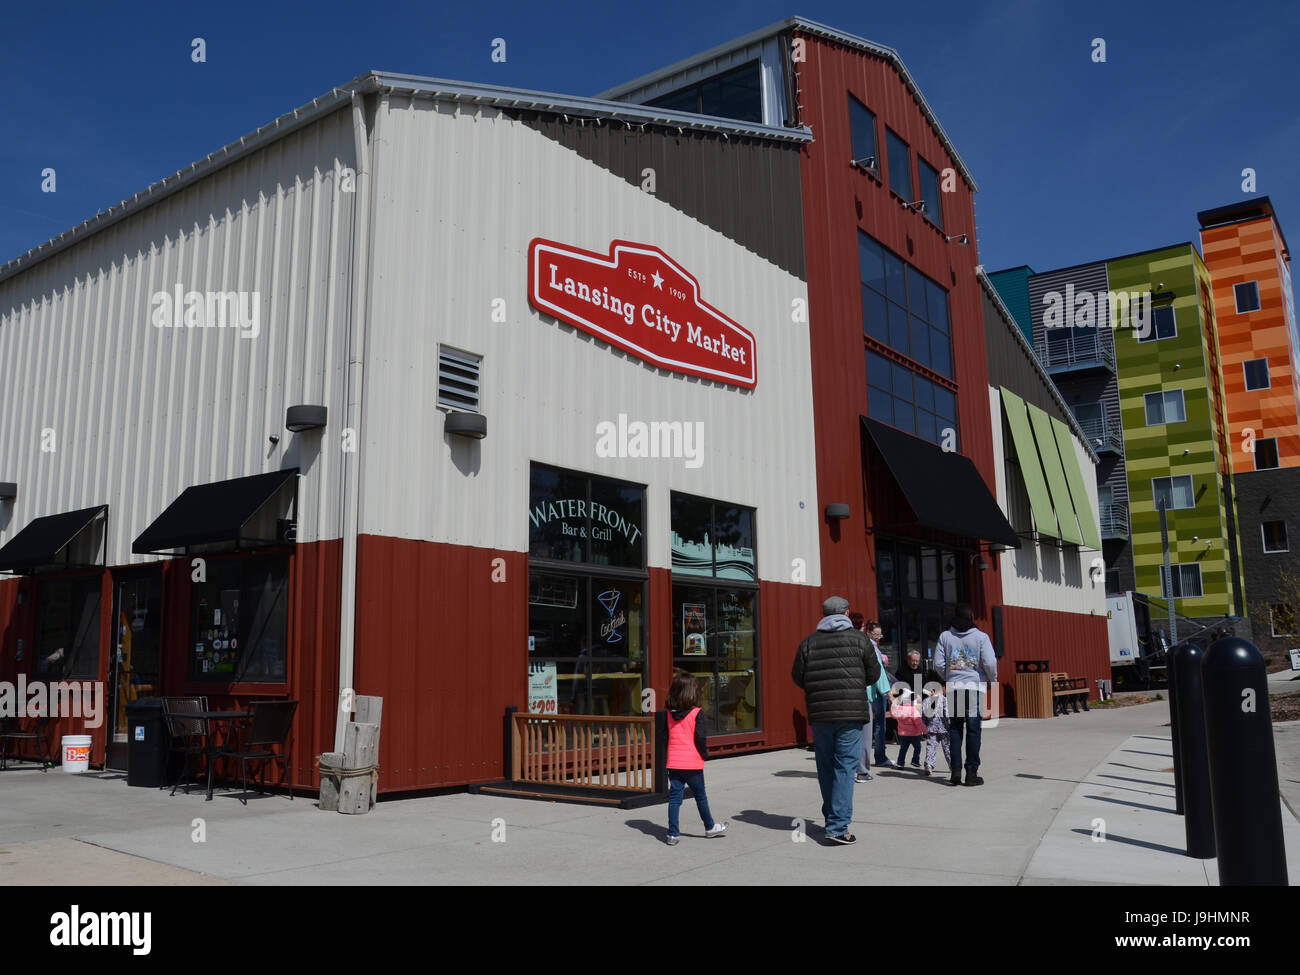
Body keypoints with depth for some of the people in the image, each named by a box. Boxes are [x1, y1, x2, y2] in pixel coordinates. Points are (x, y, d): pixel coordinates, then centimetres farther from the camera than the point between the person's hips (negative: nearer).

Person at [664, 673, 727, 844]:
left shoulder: (669, 714, 3)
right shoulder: (696, 713, -12)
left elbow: (665, 737, 7)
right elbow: (700, 738, -15)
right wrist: (704, 754, 0)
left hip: (674, 763, 3)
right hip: (692, 763, -3)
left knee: (674, 797, 6)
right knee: (700, 796, 13)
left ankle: (672, 834, 4)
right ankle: (709, 827, 29)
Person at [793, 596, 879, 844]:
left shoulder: (809, 642, 5)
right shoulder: (858, 639, -1)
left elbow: (798, 677, 6)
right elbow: (873, 675, 4)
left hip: (819, 713, 3)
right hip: (851, 712, -3)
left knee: (825, 767, 15)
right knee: (845, 767, -2)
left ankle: (832, 817, 27)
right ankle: (838, 826, -9)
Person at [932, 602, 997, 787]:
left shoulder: (945, 636, 3)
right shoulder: (981, 636, -4)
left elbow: (938, 664, 3)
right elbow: (990, 663, -9)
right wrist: (993, 680, 10)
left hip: (953, 688, 2)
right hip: (974, 688, -2)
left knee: (954, 730, 9)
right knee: (973, 730, 3)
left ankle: (956, 770, 5)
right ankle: (972, 773, 3)